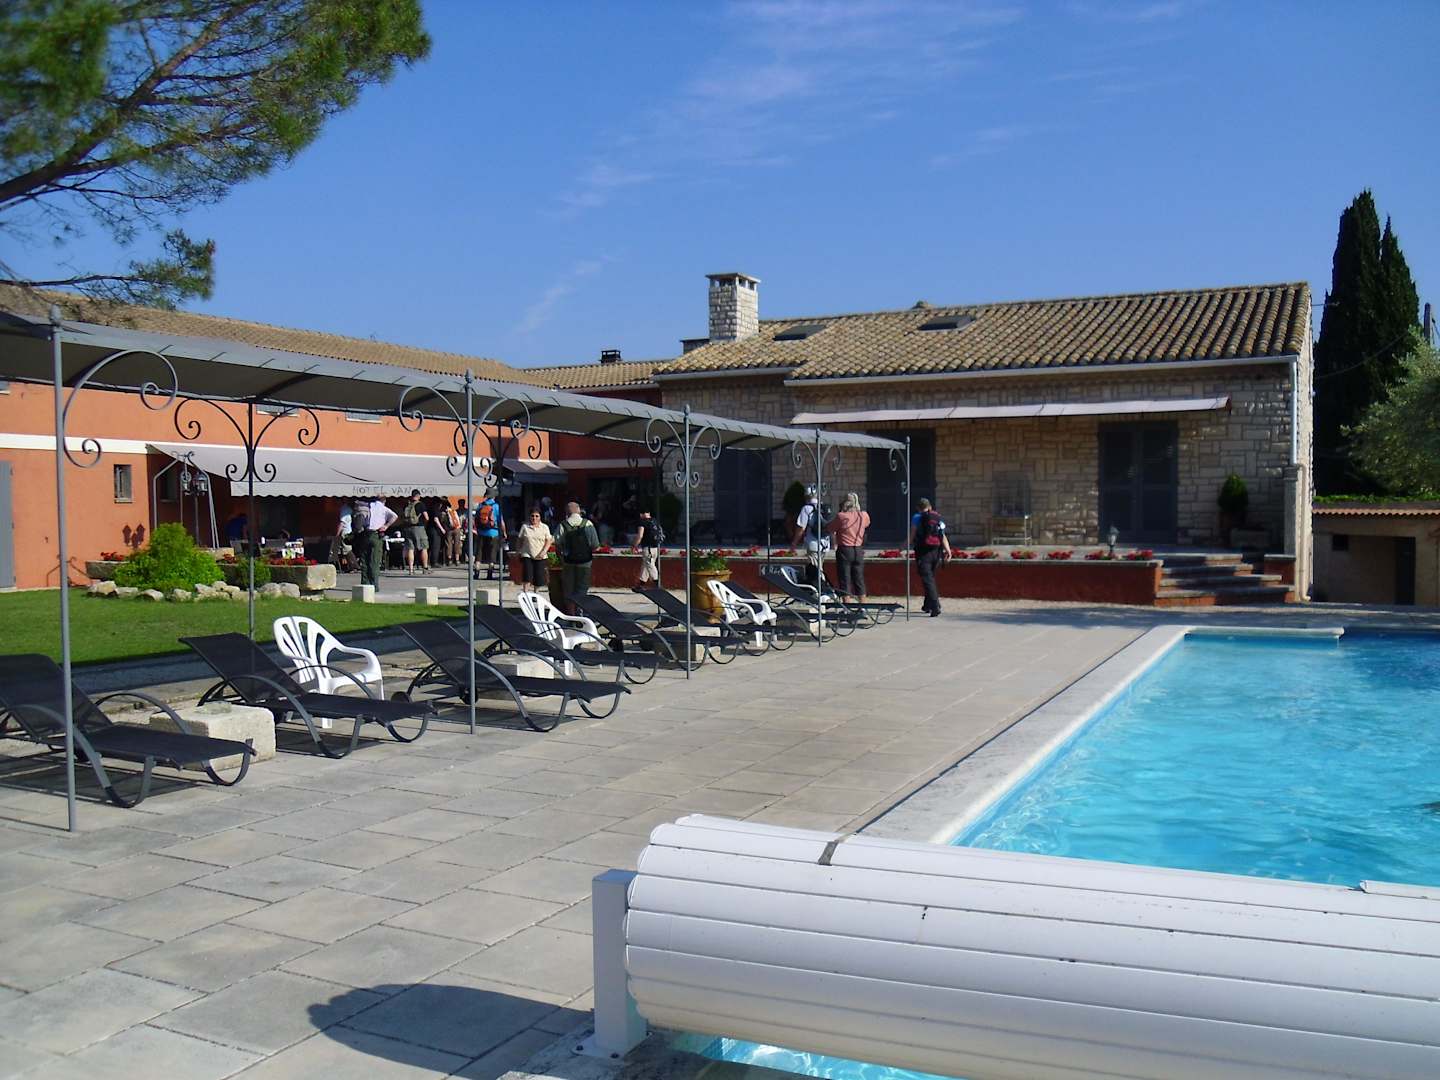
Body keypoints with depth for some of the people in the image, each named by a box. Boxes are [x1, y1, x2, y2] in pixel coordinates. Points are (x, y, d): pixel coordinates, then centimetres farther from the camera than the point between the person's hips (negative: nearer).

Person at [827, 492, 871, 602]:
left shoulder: (841, 516, -12)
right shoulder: (864, 516, -1)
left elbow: (829, 530, -4)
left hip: (844, 550, -4)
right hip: (859, 551, 4)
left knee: (845, 579, 1)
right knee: (859, 579, 12)